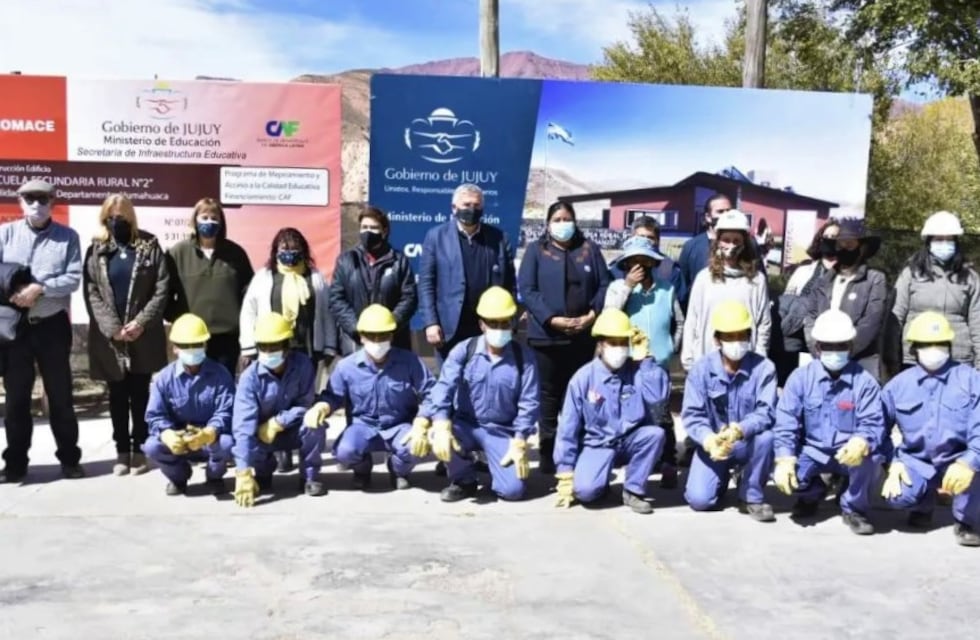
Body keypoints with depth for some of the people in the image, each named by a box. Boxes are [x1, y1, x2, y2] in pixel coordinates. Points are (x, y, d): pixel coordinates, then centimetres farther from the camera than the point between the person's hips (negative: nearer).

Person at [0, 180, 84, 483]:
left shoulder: (67, 236, 1)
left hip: (52, 326, -1)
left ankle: (69, 458, 18)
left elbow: (73, 279, -8)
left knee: (60, 394, 7)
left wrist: (40, 289, -20)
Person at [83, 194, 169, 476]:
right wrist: (112, 328, -12)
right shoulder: (95, 251, 7)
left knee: (140, 394, 4)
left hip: (143, 337, -1)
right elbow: (91, 293, 0)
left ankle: (139, 449, 13)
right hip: (109, 337, 1)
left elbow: (162, 289, -3)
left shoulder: (149, 246, 3)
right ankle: (122, 450, 15)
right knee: (117, 395, 7)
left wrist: (141, 322, -13)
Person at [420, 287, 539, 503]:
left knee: (513, 490, -19)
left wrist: (519, 443, -13)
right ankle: (464, 480, -1)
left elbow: (528, 403, -6)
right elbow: (444, 387, -18)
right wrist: (442, 425, -35)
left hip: (503, 432, -1)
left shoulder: (524, 357, -6)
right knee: (437, 437, -32)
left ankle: (495, 462, 19)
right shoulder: (463, 350, -7)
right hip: (466, 425, 1)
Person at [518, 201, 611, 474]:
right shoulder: (536, 250, 3)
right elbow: (527, 289, -6)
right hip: (548, 334, -2)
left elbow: (604, 285, 6)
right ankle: (548, 452, 13)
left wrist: (592, 315, -10)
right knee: (550, 394, 5)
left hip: (585, 335, 2)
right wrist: (552, 319, -16)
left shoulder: (590, 249, 11)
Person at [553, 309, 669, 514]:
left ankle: (633, 490, -10)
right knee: (585, 490, -28)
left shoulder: (638, 372, -8)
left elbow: (659, 397, -29)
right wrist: (566, 473, -6)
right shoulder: (584, 378, -10)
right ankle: (600, 484, 12)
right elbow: (568, 428, -5)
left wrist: (645, 359, -20)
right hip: (597, 444, -1)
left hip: (630, 442, 2)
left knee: (655, 433, -31)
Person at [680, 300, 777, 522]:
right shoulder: (702, 368, -11)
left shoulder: (763, 368, -13)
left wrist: (739, 430, -42)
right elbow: (691, 414, -15)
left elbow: (765, 412, -23)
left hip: (748, 443, 0)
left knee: (765, 437, -35)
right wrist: (709, 439, -35)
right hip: (712, 443, 0)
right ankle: (722, 476, 21)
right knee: (699, 499, -17)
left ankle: (751, 496, -10)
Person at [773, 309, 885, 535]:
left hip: (849, 451, -1)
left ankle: (854, 508, -2)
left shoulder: (864, 381, -9)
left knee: (865, 458, -36)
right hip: (813, 450, 2)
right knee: (782, 475, -24)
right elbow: (786, 423, -10)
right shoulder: (800, 378, -6)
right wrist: (784, 459, -24)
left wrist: (861, 443, -42)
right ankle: (812, 494, 17)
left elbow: (873, 424, -18)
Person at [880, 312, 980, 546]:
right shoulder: (899, 384, 2)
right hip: (917, 461, 1)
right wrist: (893, 463, -10)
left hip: (957, 460, -1)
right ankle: (923, 502, 16)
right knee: (898, 495, -27)